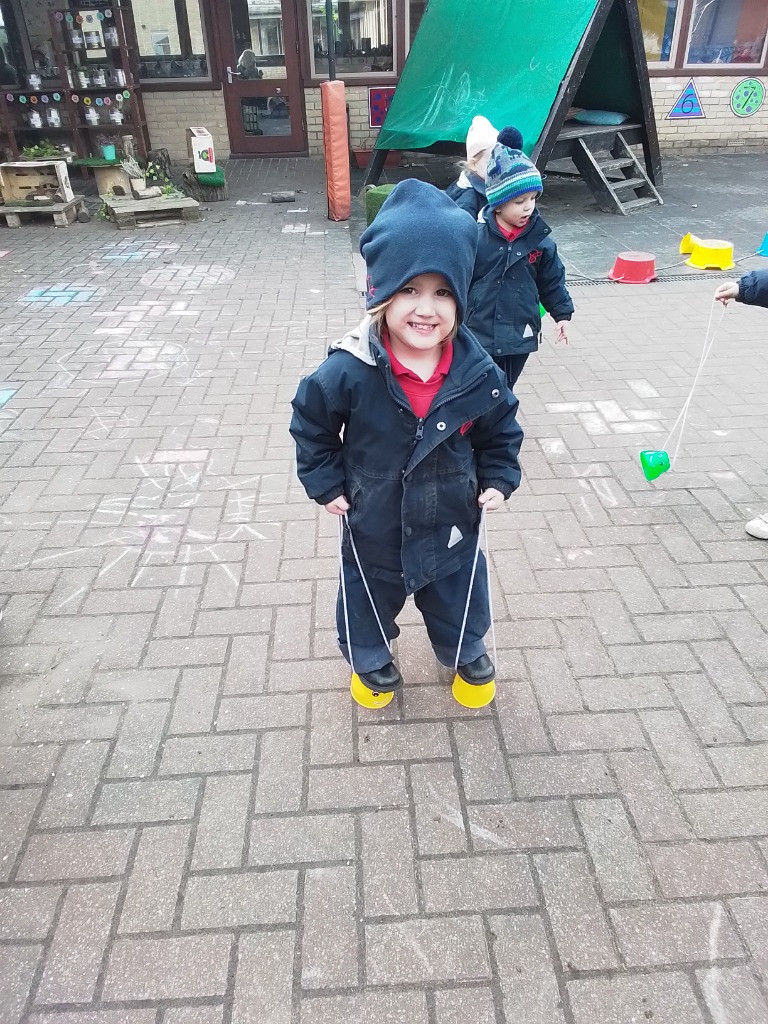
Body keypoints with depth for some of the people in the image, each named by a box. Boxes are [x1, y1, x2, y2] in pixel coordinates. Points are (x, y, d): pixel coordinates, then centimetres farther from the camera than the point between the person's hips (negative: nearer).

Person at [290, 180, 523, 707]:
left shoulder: (477, 371, -18)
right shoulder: (350, 371, -26)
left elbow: (501, 428, 1)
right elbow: (311, 423, -8)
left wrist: (498, 479, -6)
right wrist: (326, 484, -8)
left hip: (452, 522, 2)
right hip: (375, 525, -1)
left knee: (459, 594, 25)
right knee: (370, 596, 23)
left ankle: (466, 649, 56)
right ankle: (370, 658, 54)